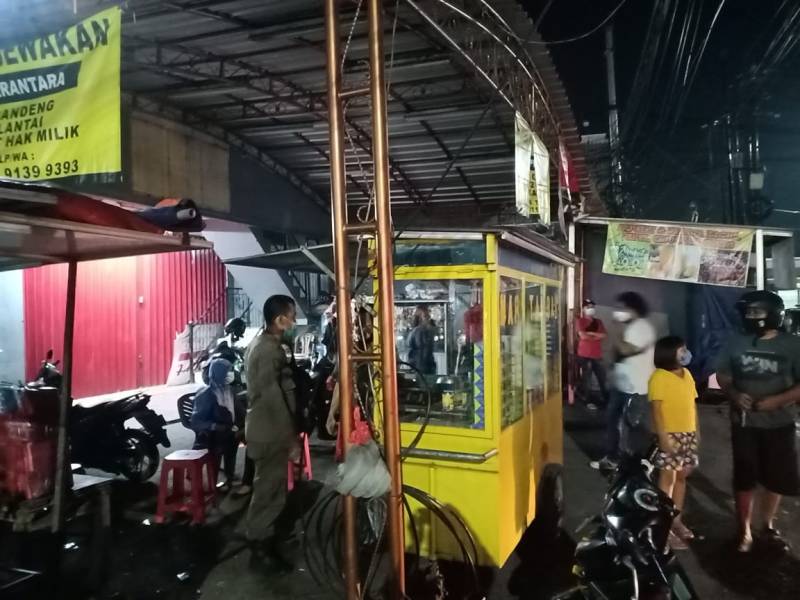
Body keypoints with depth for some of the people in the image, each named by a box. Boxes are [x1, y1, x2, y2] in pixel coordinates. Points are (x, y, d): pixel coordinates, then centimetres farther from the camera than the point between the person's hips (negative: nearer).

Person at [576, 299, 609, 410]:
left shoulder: (598, 321, 15)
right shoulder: (580, 321, -3)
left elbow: (604, 335, 2)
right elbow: (583, 336, -16)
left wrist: (591, 333, -11)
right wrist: (597, 336, -2)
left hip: (598, 355, 5)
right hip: (585, 355, -5)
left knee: (602, 378, 7)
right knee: (586, 379, -2)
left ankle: (606, 399, 20)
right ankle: (588, 402, 6)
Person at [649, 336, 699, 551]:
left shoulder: (687, 374, 11)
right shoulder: (659, 377, -13)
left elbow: (692, 404, 16)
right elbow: (657, 409, -16)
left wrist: (696, 431, 14)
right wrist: (663, 436, -21)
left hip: (688, 434, 7)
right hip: (670, 435, -7)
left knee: (682, 477, 14)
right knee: (668, 478, -3)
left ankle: (676, 520, 26)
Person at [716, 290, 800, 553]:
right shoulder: (735, 343, -2)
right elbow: (722, 376, 7)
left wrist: (777, 400, -21)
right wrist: (734, 394, -12)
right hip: (744, 423, 1)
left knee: (777, 479, 14)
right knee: (744, 480, 8)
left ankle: (769, 525, 37)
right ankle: (745, 530, 24)